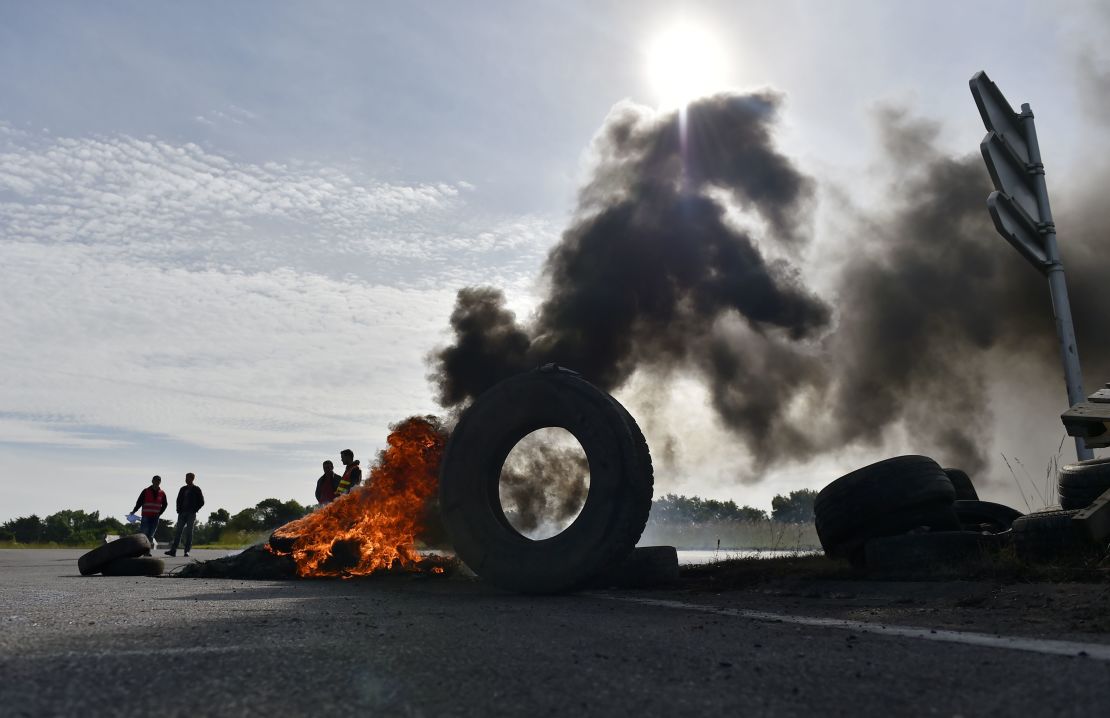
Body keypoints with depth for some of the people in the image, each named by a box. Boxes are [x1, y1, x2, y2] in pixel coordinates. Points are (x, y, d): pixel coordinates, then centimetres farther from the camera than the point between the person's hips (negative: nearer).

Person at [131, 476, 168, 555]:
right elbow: (139, 502, 2)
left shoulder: (162, 493, 8)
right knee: (143, 532, -8)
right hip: (146, 516, -3)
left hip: (155, 517, 3)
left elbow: (165, 504, 16)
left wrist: (159, 513, 7)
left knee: (151, 534, 2)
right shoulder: (146, 491, 0)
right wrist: (134, 511, -5)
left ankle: (147, 551, 5)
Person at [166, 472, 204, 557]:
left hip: (191, 514, -4)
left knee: (189, 532, -3)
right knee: (178, 531, -2)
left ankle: (187, 551, -1)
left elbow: (201, 502, 0)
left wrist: (194, 510, -7)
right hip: (182, 513, 4)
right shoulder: (183, 489, 12)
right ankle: (173, 550, -4)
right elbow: (179, 500, 18)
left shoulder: (196, 489, 0)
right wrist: (179, 510, 5)